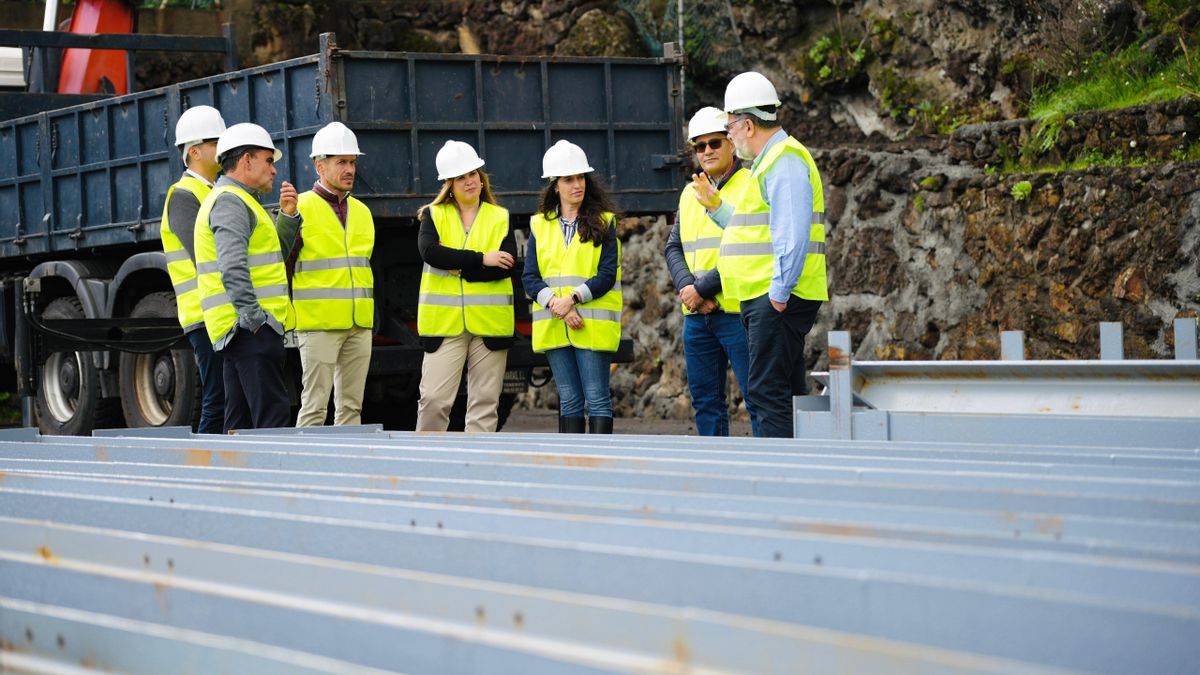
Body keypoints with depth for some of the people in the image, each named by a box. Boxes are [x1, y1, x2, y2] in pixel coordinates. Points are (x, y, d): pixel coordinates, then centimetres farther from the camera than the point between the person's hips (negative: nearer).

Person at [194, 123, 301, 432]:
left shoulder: (238, 201, 24)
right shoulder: (229, 201, -10)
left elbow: (273, 253, 27)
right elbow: (232, 267, -22)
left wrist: (288, 215, 14)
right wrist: (254, 317, -25)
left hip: (242, 331, 11)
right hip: (250, 329, -11)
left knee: (239, 424, 10)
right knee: (272, 418, -15)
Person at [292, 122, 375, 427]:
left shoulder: (362, 212, 17)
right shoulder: (301, 208, -4)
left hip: (359, 324, 7)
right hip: (319, 323, -7)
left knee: (351, 406, 7)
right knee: (315, 406, -8)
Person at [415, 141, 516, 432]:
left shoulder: (500, 218, 9)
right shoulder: (434, 215, 8)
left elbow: (507, 265, -5)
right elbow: (429, 251, -12)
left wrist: (460, 268, -11)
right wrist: (481, 259, -13)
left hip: (489, 321, 1)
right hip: (444, 321, -1)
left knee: (485, 402, 2)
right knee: (434, 399, -7)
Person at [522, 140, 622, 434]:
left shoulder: (603, 222, 3)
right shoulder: (540, 225, 11)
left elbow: (607, 276, -5)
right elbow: (530, 277, 3)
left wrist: (573, 298, -17)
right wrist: (555, 304, -13)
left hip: (593, 324, -3)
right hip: (553, 327, 3)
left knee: (597, 398, -6)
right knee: (569, 400, 7)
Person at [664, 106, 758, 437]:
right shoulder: (690, 193, 18)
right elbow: (673, 248, 12)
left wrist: (702, 288, -15)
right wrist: (688, 287, -8)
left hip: (737, 311, -7)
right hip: (696, 316, 7)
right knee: (705, 401, 10)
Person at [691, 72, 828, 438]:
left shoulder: (785, 161, -13)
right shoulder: (771, 160, 21)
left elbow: (792, 235, -22)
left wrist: (779, 292, -23)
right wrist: (715, 205, 23)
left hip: (778, 300, -11)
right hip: (766, 298, 11)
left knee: (768, 392, -12)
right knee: (788, 392, 11)